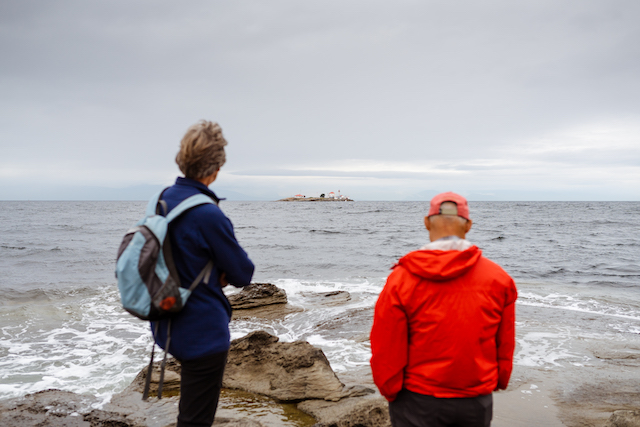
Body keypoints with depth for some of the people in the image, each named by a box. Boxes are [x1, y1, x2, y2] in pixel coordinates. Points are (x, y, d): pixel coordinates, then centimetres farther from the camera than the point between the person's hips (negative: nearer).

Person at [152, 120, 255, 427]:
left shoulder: (163, 199, 0)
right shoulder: (208, 214, -25)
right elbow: (243, 274, -15)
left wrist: (214, 273, 0)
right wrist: (225, 274, 5)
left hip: (169, 326, 8)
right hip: (203, 332, -8)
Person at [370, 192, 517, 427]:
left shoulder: (401, 278, -14)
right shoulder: (499, 278, -5)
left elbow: (386, 352, -11)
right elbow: (506, 347, 3)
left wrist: (391, 392, 5)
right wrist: (498, 382, 19)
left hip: (418, 400, -2)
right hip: (477, 402, 3)